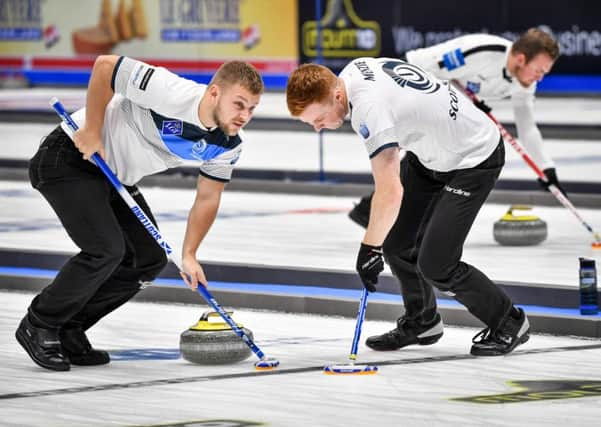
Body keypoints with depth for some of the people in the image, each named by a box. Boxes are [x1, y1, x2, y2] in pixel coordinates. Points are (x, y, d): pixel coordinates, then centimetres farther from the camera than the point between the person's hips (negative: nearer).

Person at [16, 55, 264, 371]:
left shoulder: (227, 146, -9)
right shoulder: (172, 93, -32)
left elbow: (208, 198, 3)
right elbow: (105, 66, -27)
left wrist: (189, 255, -6)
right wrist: (92, 131, -21)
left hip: (114, 176, 9)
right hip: (69, 158, -9)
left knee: (150, 259, 5)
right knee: (106, 249, -22)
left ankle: (69, 328, 15)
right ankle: (39, 327, -3)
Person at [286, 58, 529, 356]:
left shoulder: (370, 108, -34)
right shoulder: (353, 71, -7)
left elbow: (390, 193, -38)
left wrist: (369, 248, -27)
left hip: (473, 159, -9)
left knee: (435, 264, -10)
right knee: (396, 240, 8)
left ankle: (509, 323, 10)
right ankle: (422, 321, 29)